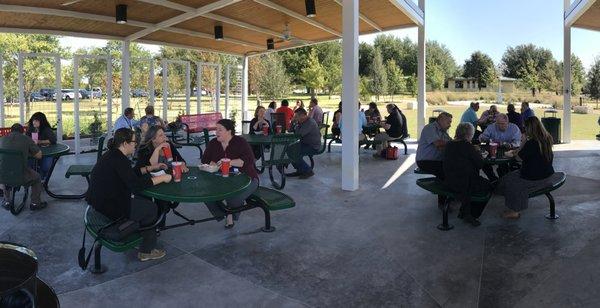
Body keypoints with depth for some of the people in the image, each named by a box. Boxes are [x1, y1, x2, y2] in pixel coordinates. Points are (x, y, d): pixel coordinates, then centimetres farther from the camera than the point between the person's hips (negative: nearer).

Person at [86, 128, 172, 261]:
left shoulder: (112, 154, 8)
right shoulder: (118, 160, -23)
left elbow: (131, 173, 19)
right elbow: (136, 185, -26)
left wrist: (152, 167, 14)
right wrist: (161, 178, -17)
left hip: (100, 201, 10)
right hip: (109, 208, -10)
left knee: (142, 201, 21)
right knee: (151, 208, 3)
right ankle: (147, 251, 14)